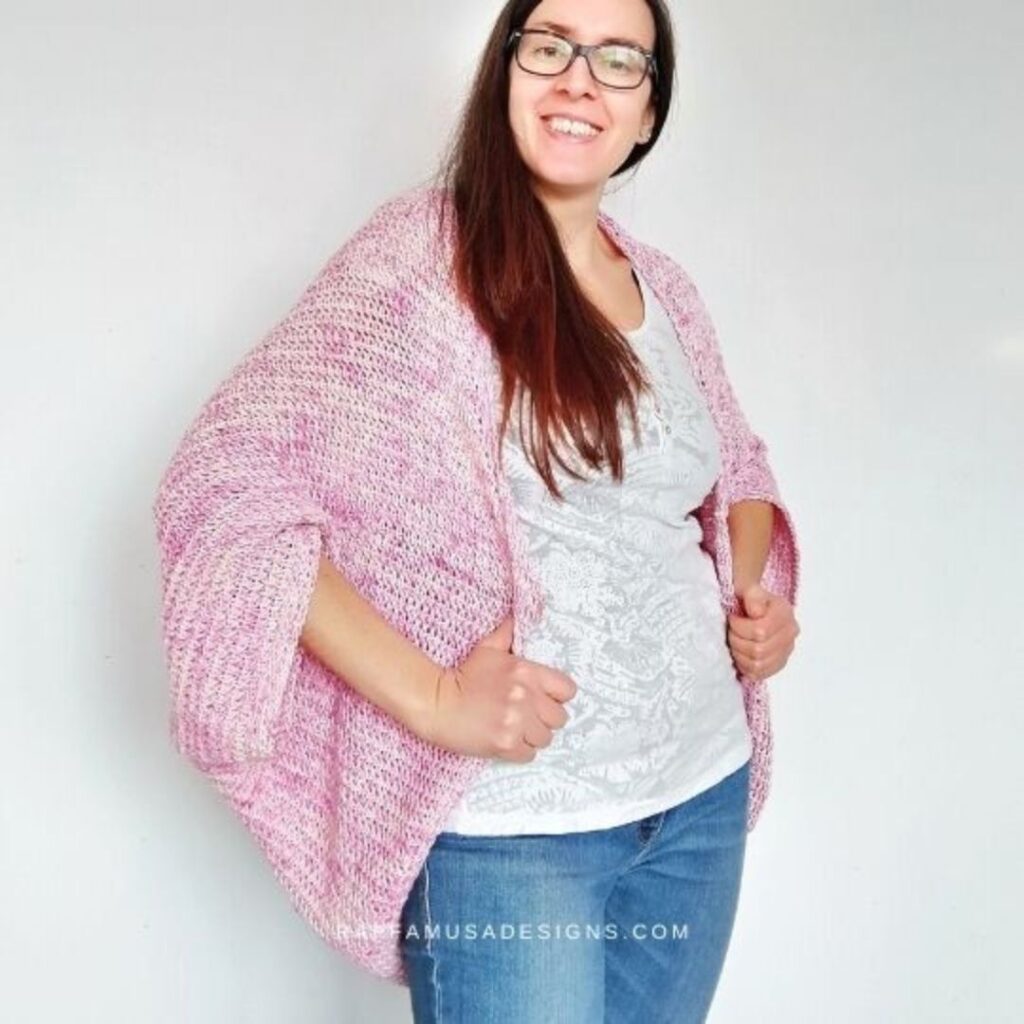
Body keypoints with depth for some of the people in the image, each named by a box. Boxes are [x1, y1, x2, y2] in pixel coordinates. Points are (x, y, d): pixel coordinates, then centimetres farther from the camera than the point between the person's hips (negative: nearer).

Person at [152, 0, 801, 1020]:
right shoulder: (420, 254, -9)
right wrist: (431, 697, -22)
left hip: (702, 797, 6)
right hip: (507, 833, -6)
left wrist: (758, 593, 2)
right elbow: (222, 488, -16)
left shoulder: (665, 288, 8)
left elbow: (738, 473, 23)